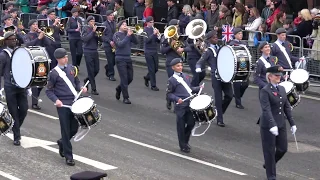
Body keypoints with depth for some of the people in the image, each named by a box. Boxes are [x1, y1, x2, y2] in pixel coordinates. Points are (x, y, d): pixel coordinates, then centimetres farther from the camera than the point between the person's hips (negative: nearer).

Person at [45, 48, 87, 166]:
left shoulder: (72, 68, 8)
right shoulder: (54, 73, -7)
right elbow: (48, 91, -3)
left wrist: (81, 88, -2)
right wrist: (56, 100, -19)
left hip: (74, 103, 5)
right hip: (63, 105, -5)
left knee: (74, 128, 10)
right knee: (66, 130, -2)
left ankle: (62, 142, 39)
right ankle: (68, 156, 7)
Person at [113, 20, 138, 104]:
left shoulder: (128, 34, 11)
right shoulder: (117, 35, -3)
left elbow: (136, 42, 2)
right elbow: (120, 44, -19)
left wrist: (132, 34, -12)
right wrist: (128, 36, -20)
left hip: (128, 58, 6)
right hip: (120, 59, -6)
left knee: (130, 78, 9)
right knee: (124, 79, -7)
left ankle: (119, 89, 34)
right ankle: (125, 98, 0)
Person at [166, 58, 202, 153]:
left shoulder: (186, 76, 13)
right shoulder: (172, 80, -6)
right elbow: (169, 94, -5)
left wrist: (198, 89, 8)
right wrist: (177, 99, -20)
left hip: (190, 104, 6)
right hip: (180, 106, -5)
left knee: (191, 123, 7)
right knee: (181, 126, 3)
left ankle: (186, 141, 29)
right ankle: (183, 146, 15)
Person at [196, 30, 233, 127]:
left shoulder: (220, 48, 16)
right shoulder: (208, 51, -2)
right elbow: (199, 62, -8)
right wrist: (198, 68, -30)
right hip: (216, 76, -5)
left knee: (229, 95, -1)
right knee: (218, 98, -1)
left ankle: (219, 111, 23)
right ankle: (219, 120, 8)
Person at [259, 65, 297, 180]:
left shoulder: (282, 89, 9)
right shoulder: (265, 91, -13)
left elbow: (287, 107, 14)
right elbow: (266, 109, -23)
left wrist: (292, 123, 11)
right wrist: (272, 125, -34)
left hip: (281, 125, 7)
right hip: (268, 126, -7)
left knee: (283, 149, 11)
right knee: (270, 151, 3)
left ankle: (268, 164, 36)